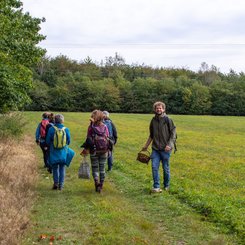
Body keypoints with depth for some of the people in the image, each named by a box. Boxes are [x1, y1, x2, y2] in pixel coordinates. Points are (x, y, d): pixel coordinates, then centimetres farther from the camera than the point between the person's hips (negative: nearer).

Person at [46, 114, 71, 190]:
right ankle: (61, 185, 9)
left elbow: (48, 141, -3)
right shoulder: (66, 129, -7)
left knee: (55, 168, 12)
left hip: (54, 153, -1)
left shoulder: (51, 129, -11)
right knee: (62, 168, 9)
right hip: (63, 153, 1)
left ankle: (56, 183, 8)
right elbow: (68, 141, 3)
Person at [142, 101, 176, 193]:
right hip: (155, 148, 4)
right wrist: (146, 146, 20)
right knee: (154, 167, -5)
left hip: (165, 148, -4)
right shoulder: (153, 120, 9)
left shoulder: (168, 120, -5)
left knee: (166, 168, 6)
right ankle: (156, 187, -1)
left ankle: (166, 186, 23)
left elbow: (173, 133, -5)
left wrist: (169, 145, -15)